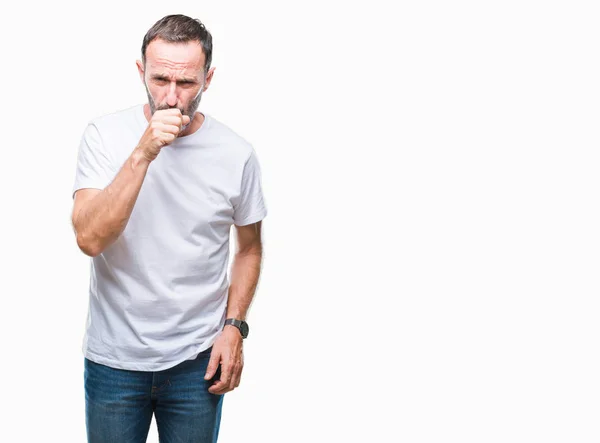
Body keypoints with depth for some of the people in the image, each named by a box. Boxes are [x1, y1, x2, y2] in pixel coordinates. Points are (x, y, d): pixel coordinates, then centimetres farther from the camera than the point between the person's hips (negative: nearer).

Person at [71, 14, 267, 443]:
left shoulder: (237, 154, -7)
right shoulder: (105, 135, -10)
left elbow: (249, 248, 7)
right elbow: (90, 239, -21)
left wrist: (235, 326, -5)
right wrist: (143, 152, -28)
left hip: (197, 360, 1)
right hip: (114, 358, 0)